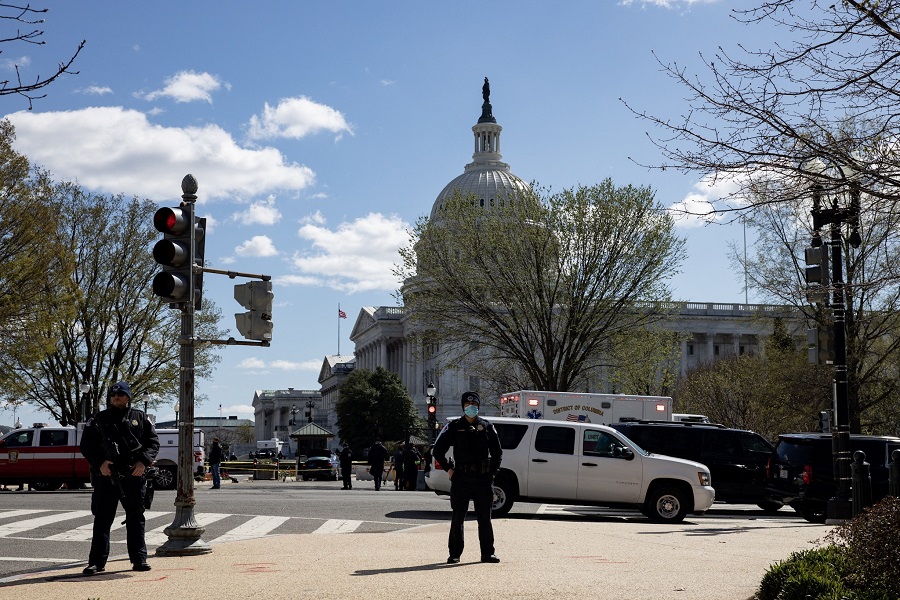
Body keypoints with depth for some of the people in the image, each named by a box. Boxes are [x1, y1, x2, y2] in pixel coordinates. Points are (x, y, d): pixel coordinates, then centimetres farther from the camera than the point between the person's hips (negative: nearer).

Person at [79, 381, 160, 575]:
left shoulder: (140, 418, 11)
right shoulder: (99, 419, 9)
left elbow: (153, 442, 8)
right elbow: (86, 445, 5)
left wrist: (143, 462, -8)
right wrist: (99, 463, -10)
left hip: (133, 477, 1)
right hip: (106, 477, -1)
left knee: (136, 519, 5)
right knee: (102, 519, 1)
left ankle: (139, 559, 12)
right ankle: (97, 562, 5)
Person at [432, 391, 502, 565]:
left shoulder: (486, 427, 9)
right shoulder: (454, 427, 5)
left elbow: (497, 452, 16)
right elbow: (438, 450, 10)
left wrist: (493, 471, 6)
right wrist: (448, 468, 3)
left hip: (483, 478, 1)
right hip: (461, 477, -1)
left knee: (484, 518, 5)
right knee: (457, 517, 1)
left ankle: (488, 553, 11)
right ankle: (455, 554, 8)